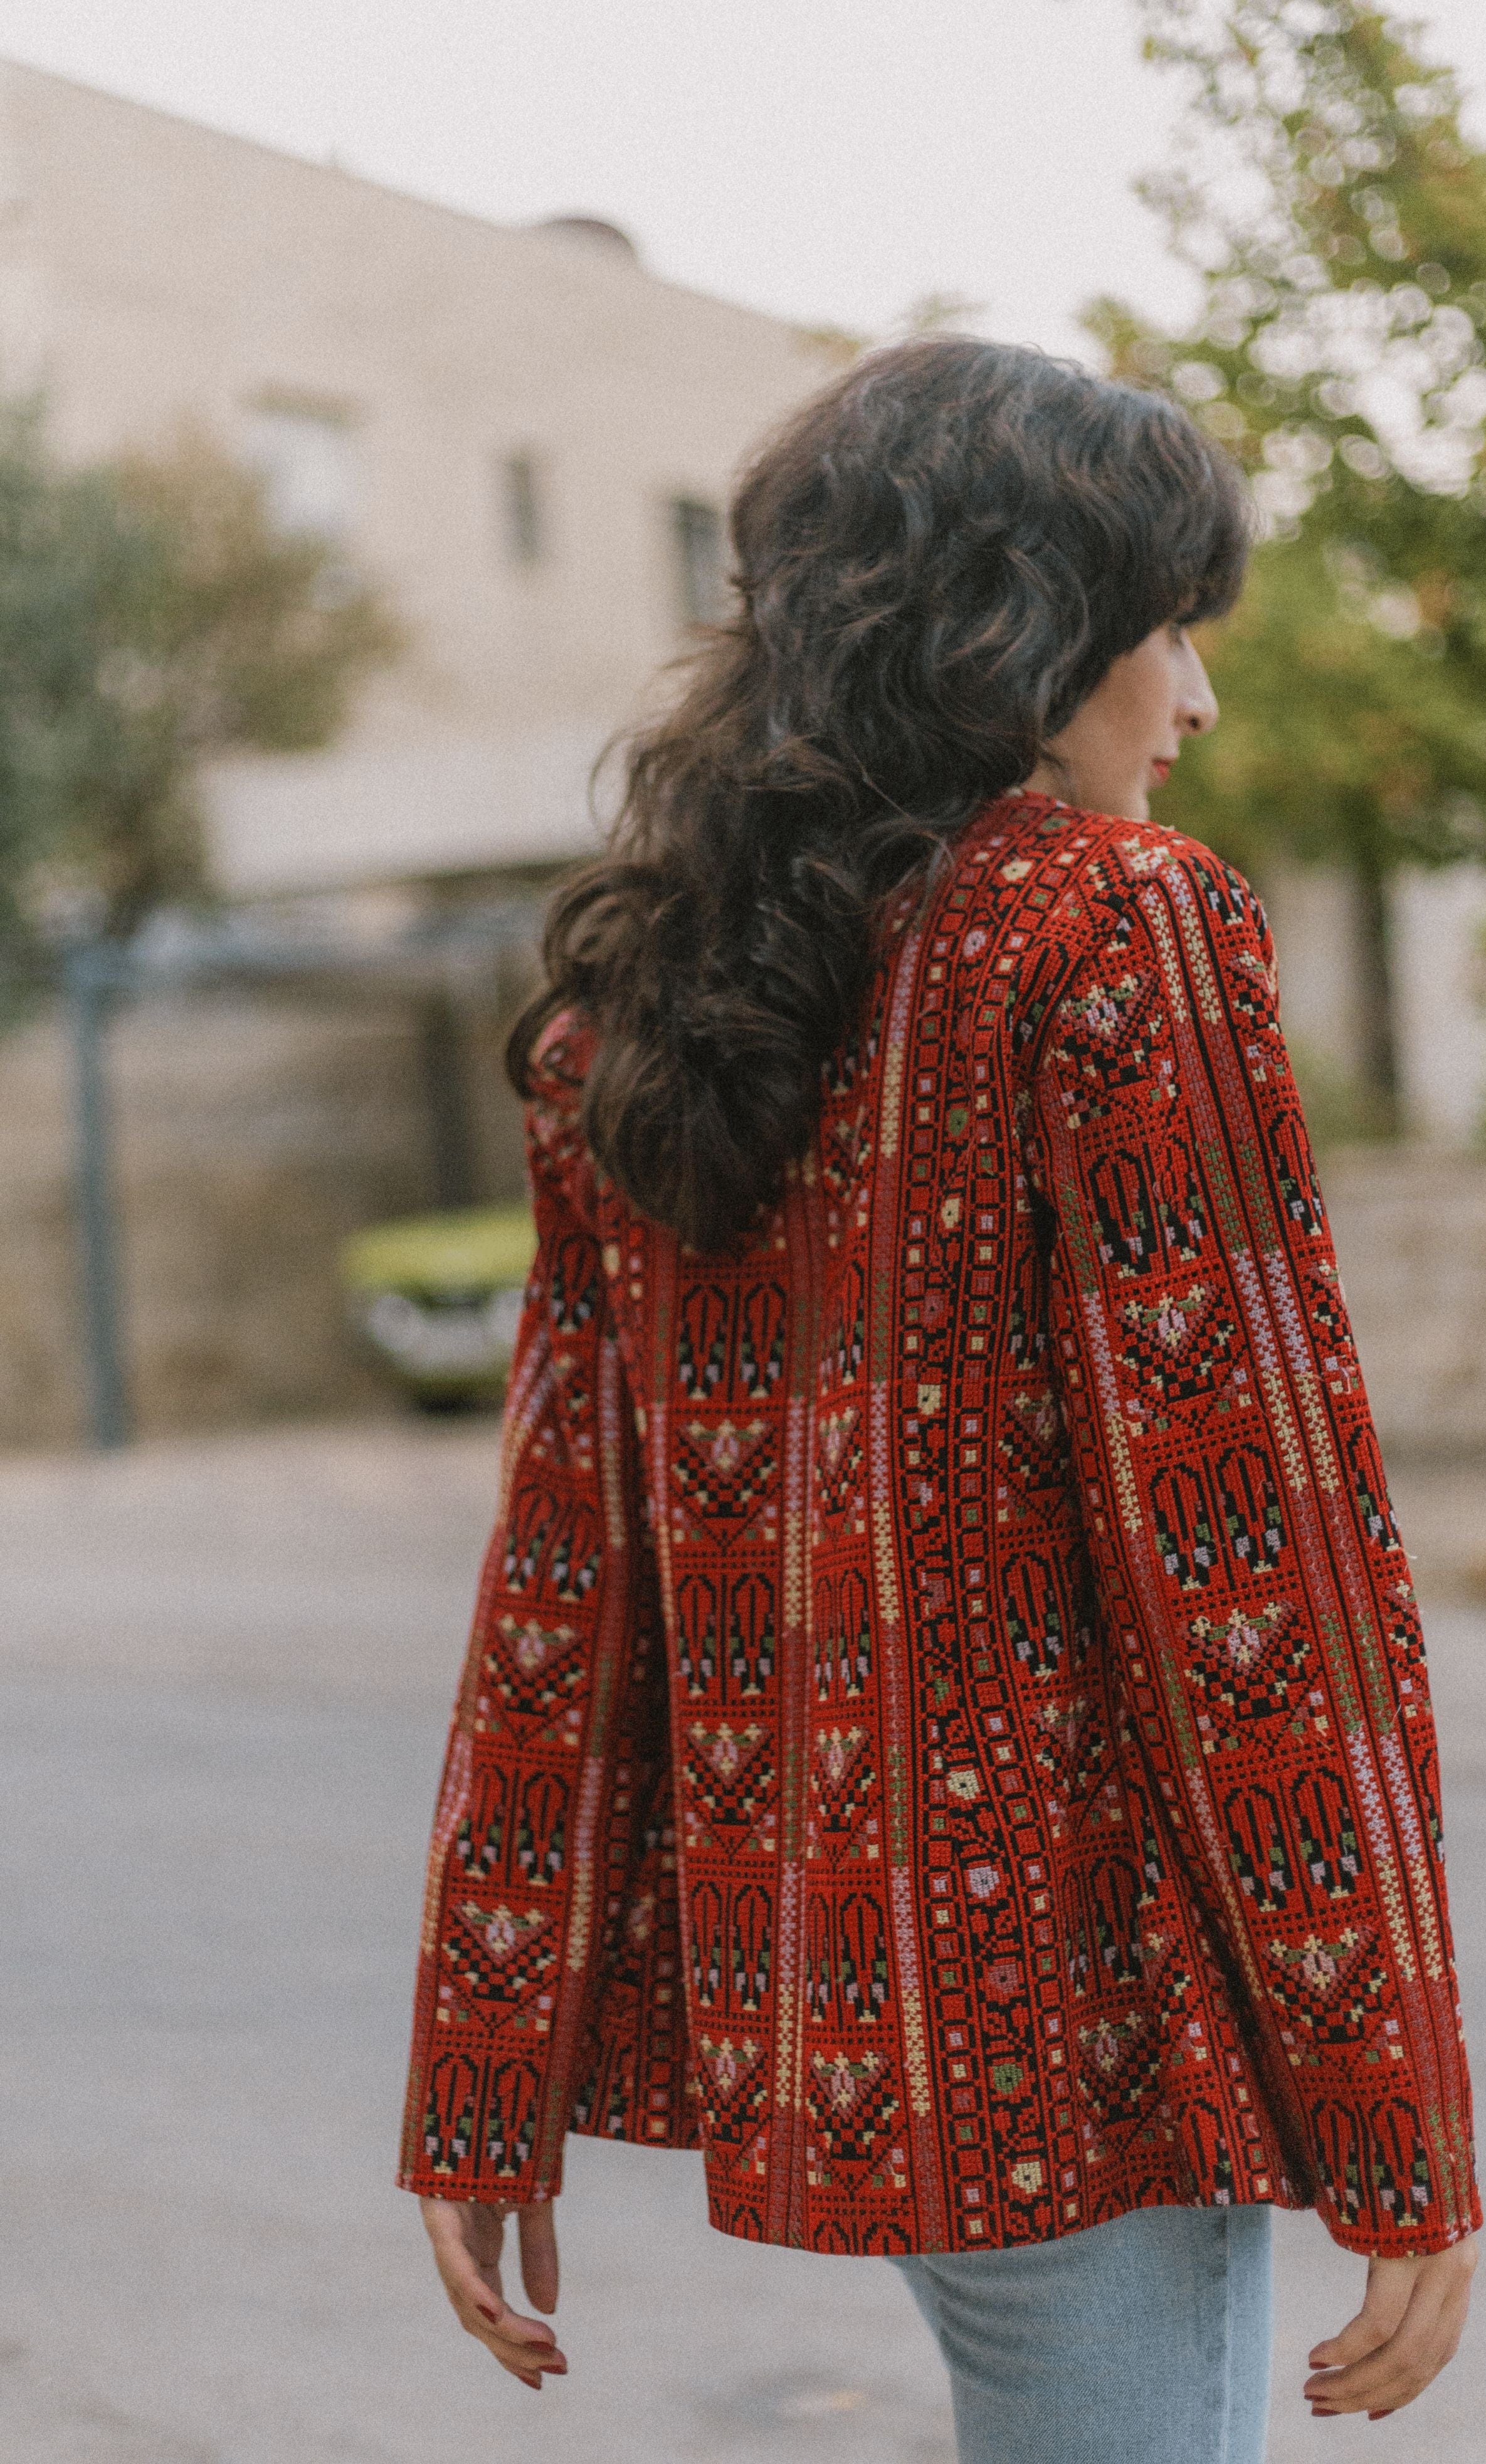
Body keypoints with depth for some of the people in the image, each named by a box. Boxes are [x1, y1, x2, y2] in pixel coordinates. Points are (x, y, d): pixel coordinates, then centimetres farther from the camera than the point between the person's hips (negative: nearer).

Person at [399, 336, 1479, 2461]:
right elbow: (1244, 1544, -16)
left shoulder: (633, 1000, 8)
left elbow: (561, 1561, 7)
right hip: (1079, 1990, -8)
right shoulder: (1121, 928, -12)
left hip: (788, 2017, 8)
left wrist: (482, 2097, 11)